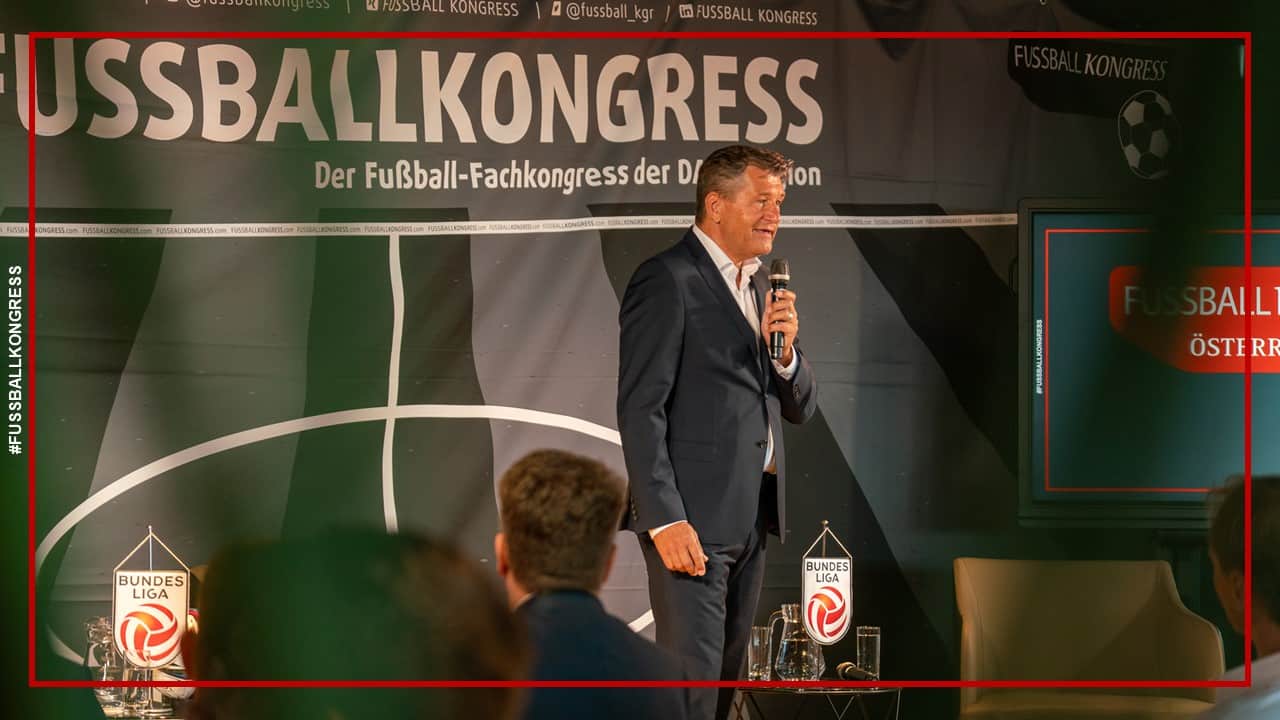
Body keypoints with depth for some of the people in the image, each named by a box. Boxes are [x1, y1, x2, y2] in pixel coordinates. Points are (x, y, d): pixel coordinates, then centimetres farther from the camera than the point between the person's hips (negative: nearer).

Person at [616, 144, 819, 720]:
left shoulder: (758, 285, 17)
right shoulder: (667, 280, -9)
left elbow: (800, 407, 17)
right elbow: (640, 409, -14)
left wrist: (785, 349, -4)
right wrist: (664, 520, -20)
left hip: (751, 517, 8)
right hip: (692, 518, -8)